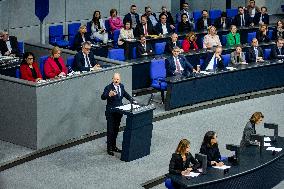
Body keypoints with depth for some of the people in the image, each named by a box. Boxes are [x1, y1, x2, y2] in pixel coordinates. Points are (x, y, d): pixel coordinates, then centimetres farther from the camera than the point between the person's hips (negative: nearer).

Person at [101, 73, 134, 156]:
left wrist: (132, 100, 17)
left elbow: (125, 94, 23)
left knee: (116, 130, 16)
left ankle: (114, 146, 29)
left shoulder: (121, 86, 3)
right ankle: (109, 148, 6)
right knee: (110, 131, -2)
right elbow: (102, 97, -30)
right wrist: (109, 95, -48)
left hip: (119, 112, 7)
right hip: (111, 113, -7)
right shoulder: (108, 88, -17)